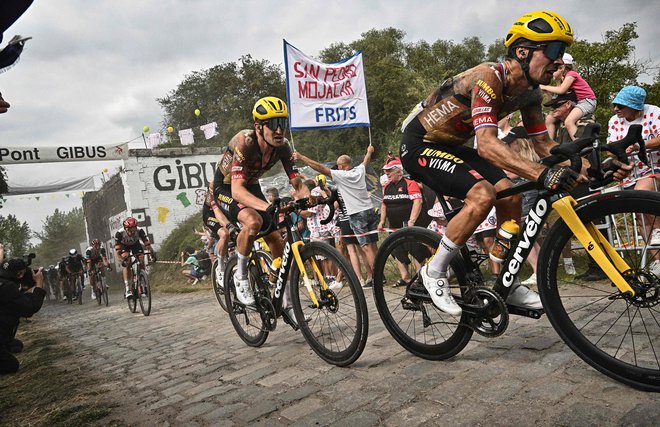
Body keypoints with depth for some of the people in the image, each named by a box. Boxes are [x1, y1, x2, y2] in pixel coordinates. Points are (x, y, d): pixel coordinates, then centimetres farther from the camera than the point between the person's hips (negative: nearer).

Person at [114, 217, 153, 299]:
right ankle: (128, 290, -25)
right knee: (126, 264, -24)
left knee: (141, 262, -18)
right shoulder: (119, 233, -38)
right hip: (124, 246, -2)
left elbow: (147, 244, -34)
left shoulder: (139, 231, -35)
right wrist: (122, 260, -56)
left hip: (135, 244, 2)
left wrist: (152, 254, -52)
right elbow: (117, 251, -39)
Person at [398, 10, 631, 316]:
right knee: (482, 195, -27)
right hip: (418, 144, -9)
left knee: (510, 196, 0)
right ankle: (434, 272, -10)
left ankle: (507, 285, 12)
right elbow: (487, 144, -39)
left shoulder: (529, 91, 0)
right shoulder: (489, 77, -27)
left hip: (450, 145, 9)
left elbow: (543, 145, 2)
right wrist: (541, 175, -49)